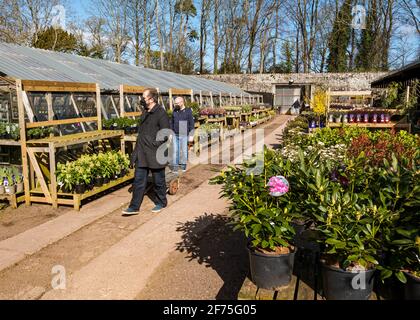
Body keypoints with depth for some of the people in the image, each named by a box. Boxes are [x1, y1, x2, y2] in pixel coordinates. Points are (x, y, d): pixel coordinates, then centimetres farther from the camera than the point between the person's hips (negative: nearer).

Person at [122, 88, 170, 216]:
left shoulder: (161, 113, -13)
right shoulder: (145, 112, 12)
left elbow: (165, 134, -15)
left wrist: (155, 146, -17)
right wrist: (137, 151, 16)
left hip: (155, 155, -7)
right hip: (142, 154, 7)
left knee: (158, 181, 10)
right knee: (138, 181, 7)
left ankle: (161, 203, 28)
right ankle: (134, 207, 13)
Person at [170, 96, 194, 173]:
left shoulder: (188, 111, -5)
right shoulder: (175, 111, 7)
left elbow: (192, 124, -5)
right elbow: (172, 123, 14)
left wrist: (191, 135, -8)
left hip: (184, 135, -3)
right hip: (175, 135, 3)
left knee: (184, 150, 3)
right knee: (175, 151, 2)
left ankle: (183, 165, 17)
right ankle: (175, 166, 7)